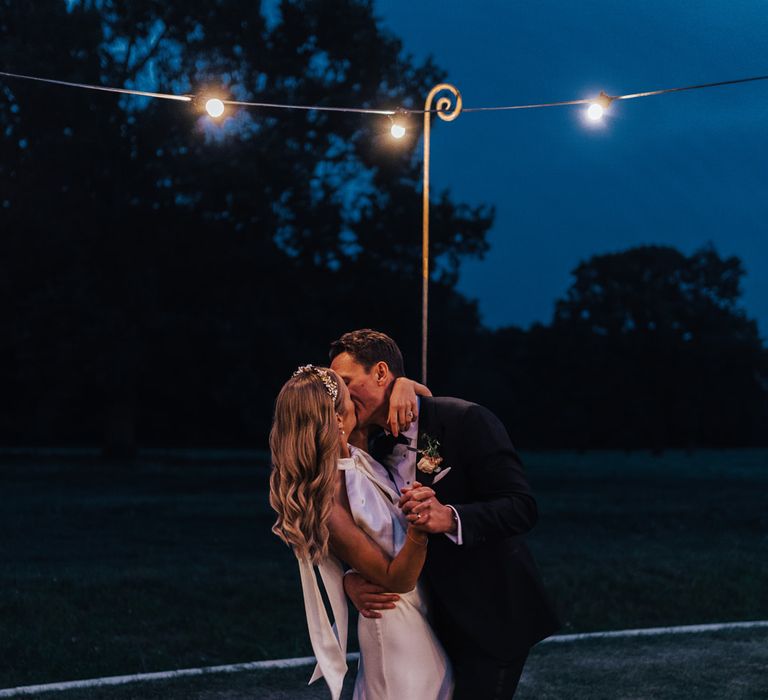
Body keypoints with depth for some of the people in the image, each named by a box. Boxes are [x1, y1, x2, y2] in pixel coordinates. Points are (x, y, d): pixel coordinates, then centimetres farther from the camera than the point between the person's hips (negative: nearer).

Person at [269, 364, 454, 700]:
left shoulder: (355, 455, -5)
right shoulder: (325, 503, -27)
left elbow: (424, 394, 9)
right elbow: (397, 579, -23)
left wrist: (403, 386, -15)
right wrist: (418, 528, -41)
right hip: (400, 621, -8)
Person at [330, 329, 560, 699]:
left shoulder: (466, 421, -15)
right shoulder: (375, 450, 7)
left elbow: (522, 506, -20)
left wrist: (450, 517, -36)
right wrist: (352, 580, -12)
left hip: (491, 617, -7)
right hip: (438, 622, 7)